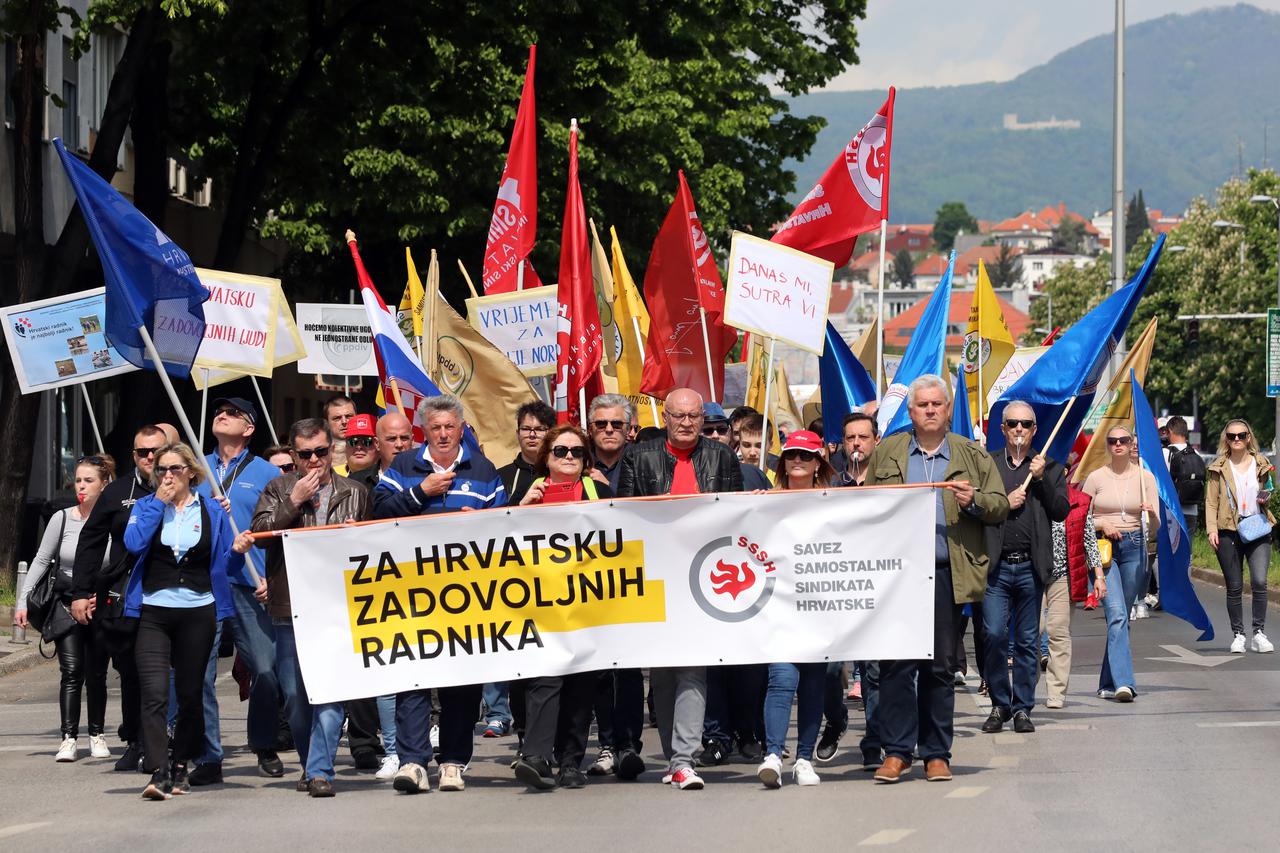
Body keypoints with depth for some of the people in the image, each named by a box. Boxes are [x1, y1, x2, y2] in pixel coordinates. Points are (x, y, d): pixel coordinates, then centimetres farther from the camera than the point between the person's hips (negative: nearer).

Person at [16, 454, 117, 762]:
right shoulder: (62, 519, -2)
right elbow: (41, 561, 4)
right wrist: (22, 601, -2)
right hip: (67, 604, 0)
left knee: (96, 675, 6)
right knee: (71, 672, -10)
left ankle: (97, 735, 19)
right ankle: (69, 738, -12)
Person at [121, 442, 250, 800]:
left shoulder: (212, 512, 8)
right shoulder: (145, 507, 9)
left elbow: (224, 565, 10)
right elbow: (134, 543, -10)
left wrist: (237, 550, -11)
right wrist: (158, 503, -7)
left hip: (198, 613, 1)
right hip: (153, 613, -1)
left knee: (190, 694, 7)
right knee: (154, 693, -15)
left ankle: (180, 766, 23)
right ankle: (158, 773, -21)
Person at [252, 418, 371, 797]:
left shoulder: (355, 493, 12)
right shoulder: (279, 489, 11)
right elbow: (258, 532, -3)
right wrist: (294, 501, -8)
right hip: (289, 608, 1)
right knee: (295, 695, 6)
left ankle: (320, 770, -11)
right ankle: (311, 764, 22)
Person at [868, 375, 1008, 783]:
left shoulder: (973, 456, 11)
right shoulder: (885, 453, 13)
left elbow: (1000, 506, 9)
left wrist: (974, 501, -10)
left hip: (947, 574, 0)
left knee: (941, 667, 5)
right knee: (896, 664, -5)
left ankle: (936, 754, 11)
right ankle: (897, 751, 0)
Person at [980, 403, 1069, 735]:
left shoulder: (1049, 468, 12)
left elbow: (1061, 511, 1)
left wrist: (1041, 478, -7)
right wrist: (1004, 504, -9)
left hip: (1031, 567, 1)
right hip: (997, 566, -1)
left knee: (1027, 642, 4)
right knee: (994, 636, -8)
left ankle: (1022, 708, 11)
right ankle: (999, 704, 6)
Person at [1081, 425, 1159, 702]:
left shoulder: (1145, 477, 6)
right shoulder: (1096, 478, 2)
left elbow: (1156, 524, 4)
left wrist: (1151, 513, -18)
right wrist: (1102, 525, -12)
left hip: (1134, 547, 2)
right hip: (1103, 548, -2)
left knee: (1121, 617, 7)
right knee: (1117, 614, -17)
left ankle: (1108, 684, 18)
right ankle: (1123, 682, -26)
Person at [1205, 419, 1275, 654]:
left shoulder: (1261, 464, 9)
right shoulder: (1219, 467, 5)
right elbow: (1211, 500, 4)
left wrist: (1266, 498, -1)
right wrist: (1212, 529, -7)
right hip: (1229, 531, 0)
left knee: (1259, 581, -14)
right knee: (1234, 587, 3)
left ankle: (1259, 633, -5)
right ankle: (1238, 635, 13)